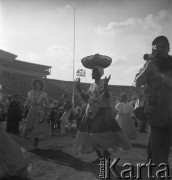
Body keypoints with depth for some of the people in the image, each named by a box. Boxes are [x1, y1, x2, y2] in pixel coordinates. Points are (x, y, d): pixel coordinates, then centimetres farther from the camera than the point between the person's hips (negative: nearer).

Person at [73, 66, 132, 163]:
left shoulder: (103, 84, -7)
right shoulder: (92, 85, 14)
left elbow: (107, 98, -18)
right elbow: (86, 99, 14)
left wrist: (106, 86, -30)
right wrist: (79, 88, 12)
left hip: (102, 112, -7)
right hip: (91, 113, 7)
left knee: (99, 135, -13)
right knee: (91, 135, 6)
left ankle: (105, 153, 9)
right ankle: (100, 156, 18)